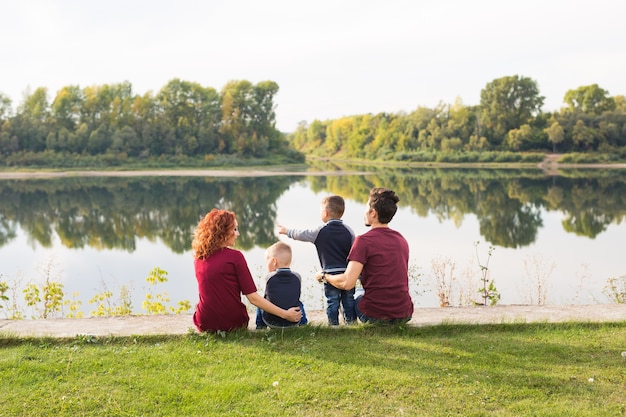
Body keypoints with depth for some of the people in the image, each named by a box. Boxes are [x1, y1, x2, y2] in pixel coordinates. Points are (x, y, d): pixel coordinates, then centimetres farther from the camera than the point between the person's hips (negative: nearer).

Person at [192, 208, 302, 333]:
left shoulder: (198, 258, 1)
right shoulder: (235, 256, -13)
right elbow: (253, 297, -14)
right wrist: (285, 314, -10)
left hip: (204, 324, 2)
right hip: (233, 324, -2)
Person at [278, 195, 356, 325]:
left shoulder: (320, 231, -6)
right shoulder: (348, 231, 2)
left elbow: (301, 235, 8)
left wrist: (286, 231, 25)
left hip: (330, 274, -3)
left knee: (332, 302, 4)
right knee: (349, 301, 11)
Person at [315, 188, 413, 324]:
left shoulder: (364, 241, -13)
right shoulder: (402, 240, 7)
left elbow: (347, 283, -17)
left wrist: (324, 276, 1)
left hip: (375, 315, -4)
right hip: (405, 315, 5)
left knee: (357, 299, 27)